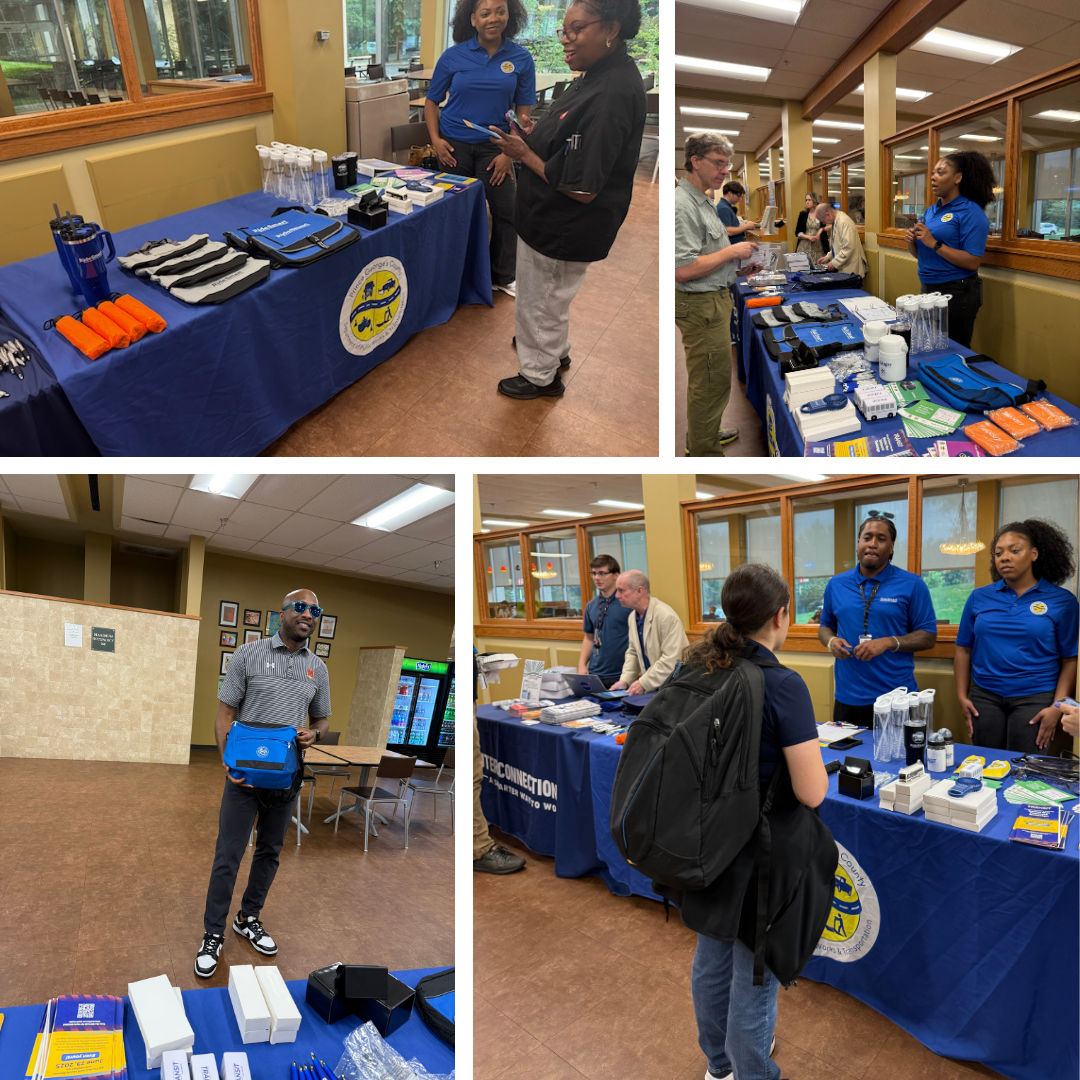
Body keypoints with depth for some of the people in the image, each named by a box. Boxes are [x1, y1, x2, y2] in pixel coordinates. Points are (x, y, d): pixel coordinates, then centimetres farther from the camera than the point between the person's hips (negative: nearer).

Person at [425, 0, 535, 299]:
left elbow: (523, 112, -1)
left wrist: (508, 153, -10)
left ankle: (503, 276, 17)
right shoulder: (453, 56, -4)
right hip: (454, 145, 0)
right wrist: (435, 139, -10)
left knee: (506, 210, 1)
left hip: (494, 145, 1)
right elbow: (431, 102, 3)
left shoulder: (521, 58, -3)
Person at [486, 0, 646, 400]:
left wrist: (524, 154, -18)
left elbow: (582, 188, -29)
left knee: (541, 300, 10)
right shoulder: (601, 74, 2)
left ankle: (540, 375, 30)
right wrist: (533, 136, -1)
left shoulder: (612, 94, -28)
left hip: (564, 228, -10)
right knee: (552, 296, 28)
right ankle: (555, 349, 51)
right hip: (555, 218, 10)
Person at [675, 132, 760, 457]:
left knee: (707, 377, 20)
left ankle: (703, 432, 34)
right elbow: (682, 269, -28)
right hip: (701, 305, -11)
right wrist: (732, 251, -19)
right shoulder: (683, 206, -20)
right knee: (712, 380, -5)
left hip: (715, 299, 11)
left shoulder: (702, 201, 14)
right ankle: (705, 452, 5)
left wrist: (739, 265, 11)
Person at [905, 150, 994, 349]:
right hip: (928, 289, 7)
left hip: (956, 293, -7)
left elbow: (973, 262, -19)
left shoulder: (971, 213, -11)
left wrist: (934, 244, -22)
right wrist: (912, 242, -4)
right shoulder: (931, 210, 11)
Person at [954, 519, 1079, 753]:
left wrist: (1057, 707, -8)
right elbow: (963, 649, 8)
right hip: (984, 698, 2)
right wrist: (962, 696, 4)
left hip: (1035, 699, -2)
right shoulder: (979, 598, 5)